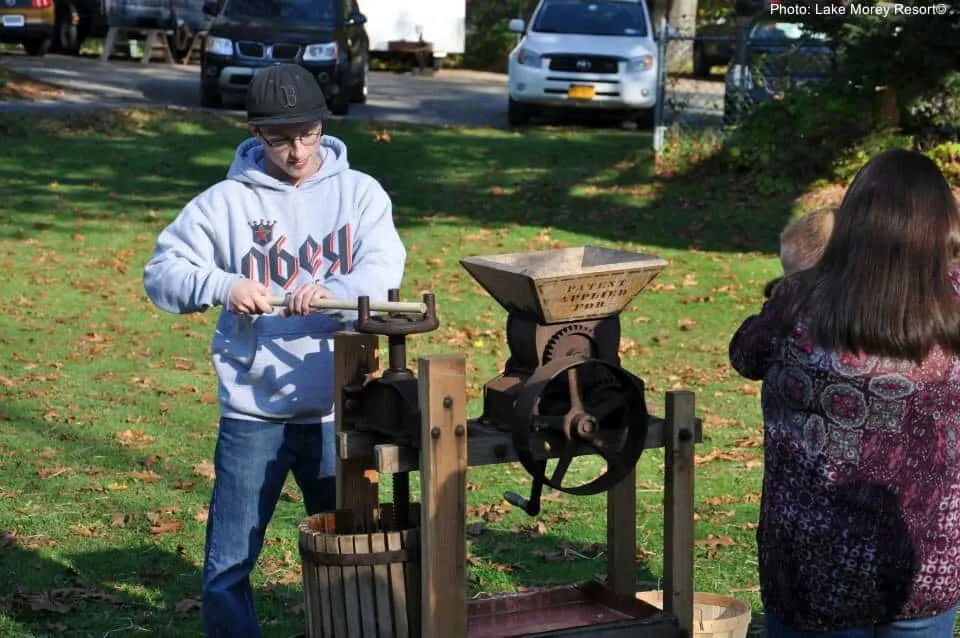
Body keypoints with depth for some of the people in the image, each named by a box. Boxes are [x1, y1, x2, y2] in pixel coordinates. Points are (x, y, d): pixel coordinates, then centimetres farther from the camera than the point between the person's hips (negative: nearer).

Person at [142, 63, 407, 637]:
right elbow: (162, 271, -3)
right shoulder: (228, 201, -1)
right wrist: (222, 286, -23)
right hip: (252, 412, -1)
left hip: (337, 410, 1)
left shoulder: (359, 192, 2)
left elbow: (384, 267, -11)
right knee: (230, 563, 5)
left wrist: (332, 292, -31)